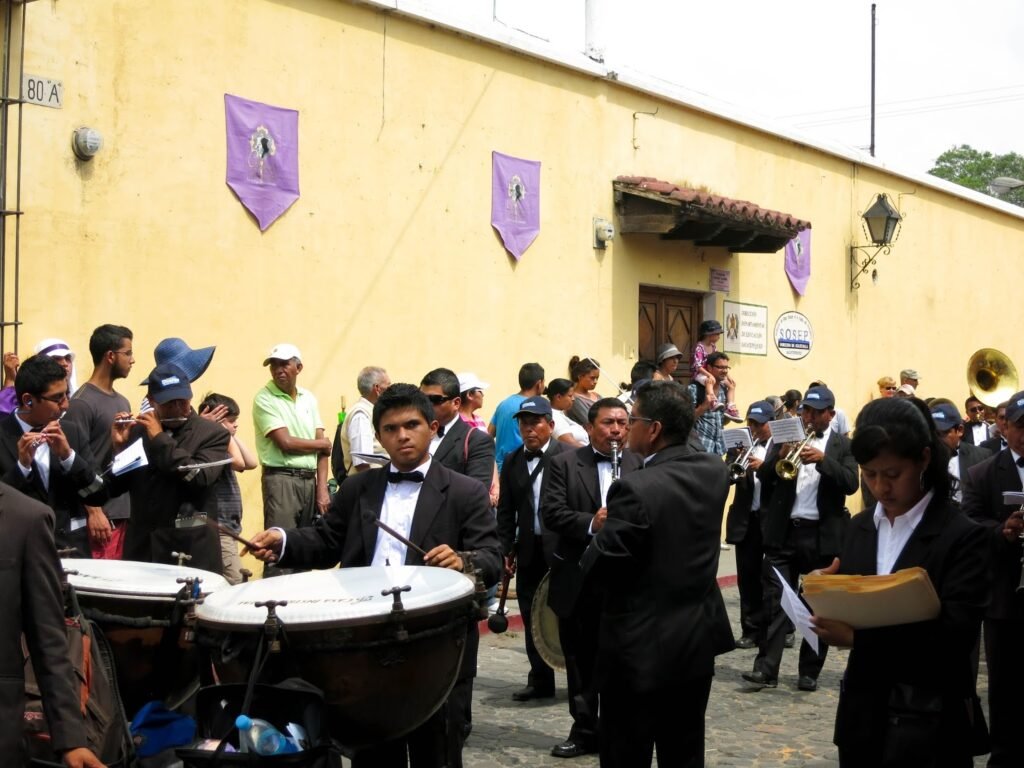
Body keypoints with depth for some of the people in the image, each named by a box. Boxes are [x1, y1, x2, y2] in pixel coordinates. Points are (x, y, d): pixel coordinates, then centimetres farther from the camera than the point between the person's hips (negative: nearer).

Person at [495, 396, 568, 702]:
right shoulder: (512, 462, 10)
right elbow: (506, 510, 11)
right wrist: (506, 548, 5)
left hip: (562, 549, -4)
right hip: (529, 551, 5)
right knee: (532, 617, 9)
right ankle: (541, 681, 18)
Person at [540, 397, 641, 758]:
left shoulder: (642, 465, 3)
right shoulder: (563, 464, 0)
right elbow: (551, 512, -10)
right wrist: (591, 523, -25)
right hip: (578, 579, 0)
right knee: (581, 659, 11)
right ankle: (584, 730, 24)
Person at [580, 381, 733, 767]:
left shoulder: (636, 488, -24)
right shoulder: (715, 472, -1)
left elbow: (600, 567, -19)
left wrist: (602, 530, -1)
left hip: (641, 647, -7)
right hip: (697, 638, 7)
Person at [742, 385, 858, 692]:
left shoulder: (842, 446, 5)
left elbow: (851, 484, -10)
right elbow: (763, 476, 1)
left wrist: (822, 459, -22)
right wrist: (781, 455, -17)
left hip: (824, 536, -1)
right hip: (784, 532, 1)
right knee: (774, 600, -4)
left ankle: (810, 671, 15)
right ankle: (766, 668, -5)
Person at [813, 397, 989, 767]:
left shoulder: (963, 537, -10)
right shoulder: (859, 527, 7)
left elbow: (955, 635, -20)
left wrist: (858, 636, -26)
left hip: (930, 721, -5)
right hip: (862, 711, 5)